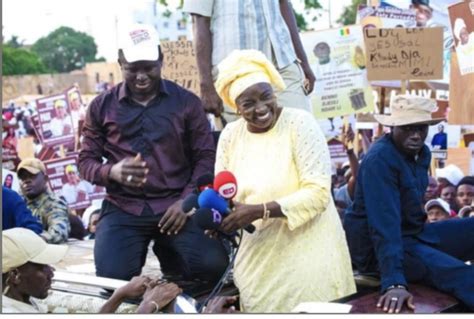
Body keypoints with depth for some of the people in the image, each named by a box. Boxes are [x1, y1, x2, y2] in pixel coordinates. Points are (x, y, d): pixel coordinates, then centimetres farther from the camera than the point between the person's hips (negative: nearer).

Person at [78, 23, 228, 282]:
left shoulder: (186, 102, 7)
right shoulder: (102, 107, 8)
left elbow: (206, 157, 4)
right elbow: (86, 161, 10)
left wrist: (186, 200, -11)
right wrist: (112, 171, -14)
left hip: (175, 205, 0)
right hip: (123, 209, 0)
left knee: (214, 266, -20)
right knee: (112, 277, -23)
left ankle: (168, 252, 13)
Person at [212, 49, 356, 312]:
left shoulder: (300, 124, -13)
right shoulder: (230, 135, 3)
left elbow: (318, 193, -19)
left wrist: (260, 211, -27)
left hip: (307, 250, -4)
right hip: (258, 255, 5)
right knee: (258, 308, 9)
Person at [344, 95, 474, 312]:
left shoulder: (422, 153, 5)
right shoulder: (380, 159, -22)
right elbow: (384, 224, -31)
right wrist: (394, 283, -38)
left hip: (414, 235, 9)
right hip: (376, 247, -9)